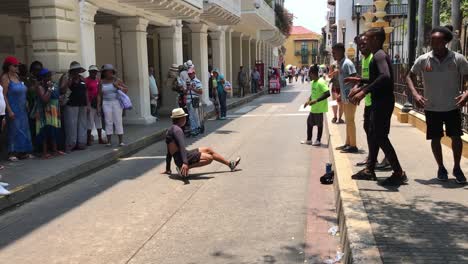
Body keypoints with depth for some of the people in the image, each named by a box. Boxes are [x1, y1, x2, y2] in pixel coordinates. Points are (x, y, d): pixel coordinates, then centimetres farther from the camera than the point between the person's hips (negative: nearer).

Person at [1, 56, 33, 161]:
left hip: (22, 109, 7)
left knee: (24, 129, 9)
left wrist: (26, 104, 11)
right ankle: (12, 153, 5)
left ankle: (23, 152, 17)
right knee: (14, 130, -3)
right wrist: (9, 111, -18)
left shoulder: (17, 76, 11)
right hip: (13, 109, -7)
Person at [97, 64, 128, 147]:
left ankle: (121, 141, -2)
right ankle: (109, 141, 3)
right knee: (108, 122, -1)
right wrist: (98, 106, 2)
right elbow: (99, 95, 7)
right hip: (106, 103, 1)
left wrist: (118, 87, -13)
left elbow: (126, 89, 3)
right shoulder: (101, 82, 4)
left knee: (118, 121, -4)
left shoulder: (117, 80, 1)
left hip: (117, 102, -1)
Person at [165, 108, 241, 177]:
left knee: (209, 150, 16)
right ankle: (184, 168, -19)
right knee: (209, 158, -22)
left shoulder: (169, 130, 17)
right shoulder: (177, 130, -14)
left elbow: (169, 152, 21)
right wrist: (185, 163, -41)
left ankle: (230, 164, 21)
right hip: (181, 158, -11)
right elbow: (181, 146, -30)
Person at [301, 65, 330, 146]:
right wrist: (309, 100, 8)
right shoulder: (312, 82, 9)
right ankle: (309, 140, 25)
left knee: (319, 123, 3)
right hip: (313, 107, 9)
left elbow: (327, 94, -26)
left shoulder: (321, 82, -19)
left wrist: (316, 100, -28)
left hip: (319, 108, -9)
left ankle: (318, 140, 15)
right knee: (309, 121, 15)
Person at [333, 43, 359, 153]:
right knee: (348, 121, 14)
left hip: (350, 97, -9)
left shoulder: (347, 63, -15)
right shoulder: (340, 63, 13)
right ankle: (348, 144, 22)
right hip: (345, 97, 9)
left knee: (350, 121, -5)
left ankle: (353, 146, 1)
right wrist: (341, 94, 21)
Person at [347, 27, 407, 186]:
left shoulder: (379, 56, -16)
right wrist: (360, 83, 29)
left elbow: (385, 76, -34)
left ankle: (399, 173, -2)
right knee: (373, 135, 14)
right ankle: (370, 169, 22)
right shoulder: (379, 55, 16)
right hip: (379, 102, 10)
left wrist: (364, 91, -39)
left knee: (381, 137, -7)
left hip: (383, 103, -10)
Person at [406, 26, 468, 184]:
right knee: (435, 138, 8)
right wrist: (415, 94, -12)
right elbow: (409, 76, 4)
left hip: (453, 107, 0)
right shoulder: (423, 60, -8)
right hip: (432, 107, 1)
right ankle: (441, 168, 26)